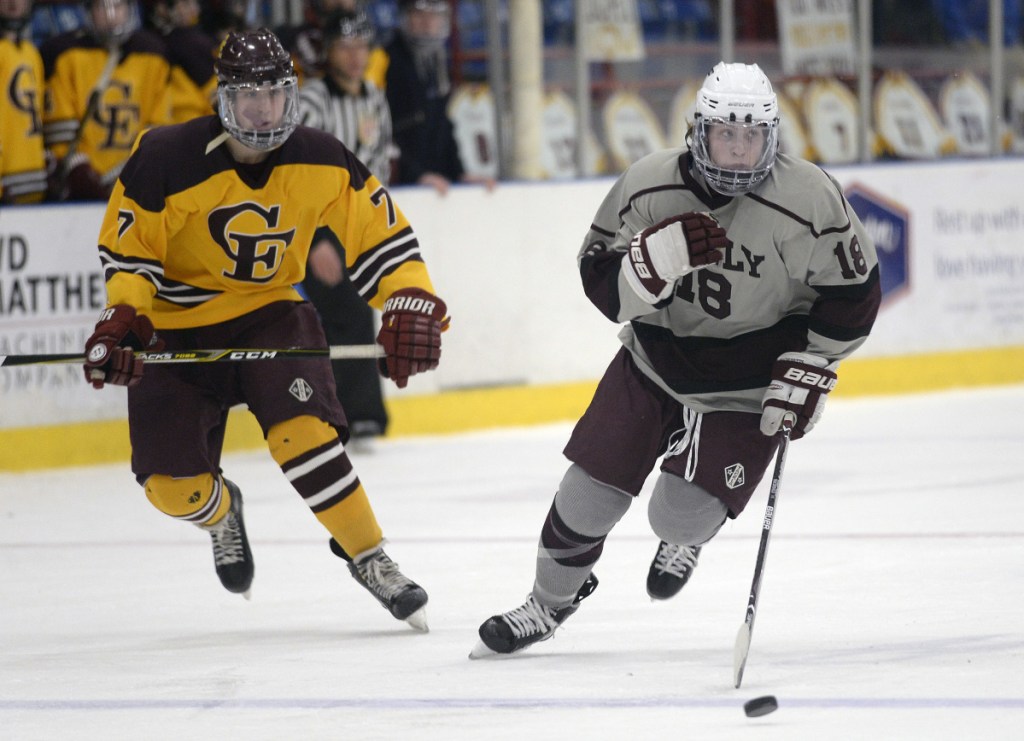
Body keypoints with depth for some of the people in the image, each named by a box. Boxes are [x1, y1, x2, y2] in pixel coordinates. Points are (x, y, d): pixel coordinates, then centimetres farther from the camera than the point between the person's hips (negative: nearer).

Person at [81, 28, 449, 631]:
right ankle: (221, 512, 31)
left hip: (271, 312, 1)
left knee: (301, 428, -27)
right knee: (171, 484, -8)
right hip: (177, 328, -1)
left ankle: (370, 558, -11)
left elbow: (380, 230, -4)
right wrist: (122, 320, -24)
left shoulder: (322, 162, -12)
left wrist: (412, 305, -17)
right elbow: (128, 245, -10)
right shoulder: (168, 159, -19)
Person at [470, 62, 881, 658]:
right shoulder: (648, 186, -16)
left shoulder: (809, 202, -23)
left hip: (749, 381, -2)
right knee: (590, 490, 0)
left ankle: (687, 537, 30)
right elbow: (602, 284, -13)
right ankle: (550, 603, 27)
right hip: (656, 358, 2)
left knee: (680, 514, -10)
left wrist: (806, 376, -13)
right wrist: (658, 257, -34)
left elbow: (853, 294, -10)